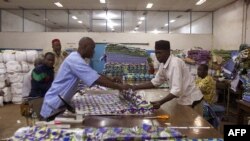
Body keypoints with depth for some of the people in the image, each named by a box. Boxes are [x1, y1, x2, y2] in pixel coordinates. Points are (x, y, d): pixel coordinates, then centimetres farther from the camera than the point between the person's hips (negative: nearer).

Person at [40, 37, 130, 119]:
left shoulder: (75, 58, 9)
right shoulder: (75, 60, -25)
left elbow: (95, 76, 14)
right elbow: (97, 80, -30)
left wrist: (113, 81, 10)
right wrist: (120, 87, -22)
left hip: (60, 103, 10)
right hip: (54, 106, -10)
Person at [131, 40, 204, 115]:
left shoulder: (175, 63, -24)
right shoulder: (163, 65, 1)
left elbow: (177, 90, -29)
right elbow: (155, 82, 10)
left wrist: (160, 102, -37)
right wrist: (137, 87, 2)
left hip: (192, 101, -7)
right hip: (183, 100, 8)